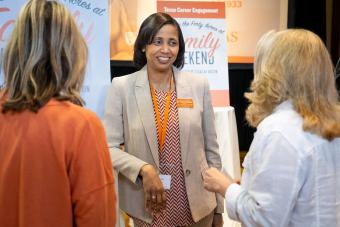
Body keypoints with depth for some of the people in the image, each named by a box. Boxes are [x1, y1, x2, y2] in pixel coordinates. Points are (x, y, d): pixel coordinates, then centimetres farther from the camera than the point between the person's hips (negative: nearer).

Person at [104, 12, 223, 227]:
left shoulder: (199, 85, -1)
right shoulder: (122, 87, -5)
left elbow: (211, 149, 4)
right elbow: (109, 147, -6)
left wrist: (218, 206, 7)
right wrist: (143, 169, -22)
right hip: (148, 207, -1)